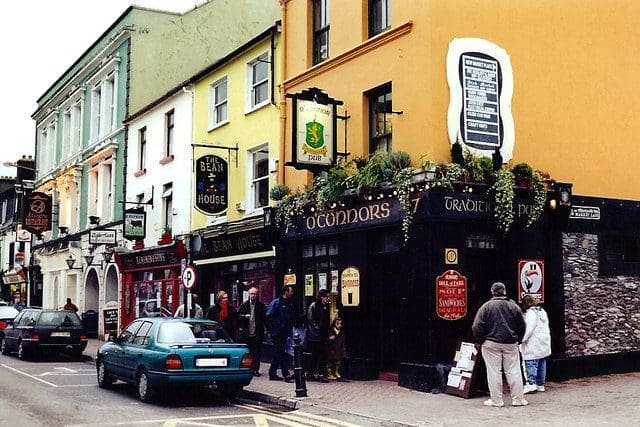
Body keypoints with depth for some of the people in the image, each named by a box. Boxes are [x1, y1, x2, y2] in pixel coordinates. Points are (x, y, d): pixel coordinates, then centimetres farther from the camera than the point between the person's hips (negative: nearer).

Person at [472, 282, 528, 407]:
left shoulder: (486, 306, -6)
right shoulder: (513, 306, 2)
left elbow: (476, 327, -10)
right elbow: (522, 326, 6)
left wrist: (481, 341, 2)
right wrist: (518, 340, 17)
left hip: (491, 344, -2)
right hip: (511, 344, 2)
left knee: (494, 372, 3)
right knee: (514, 371, 8)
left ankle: (496, 400, 6)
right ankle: (518, 399, 12)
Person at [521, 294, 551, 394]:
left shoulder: (530, 312, -11)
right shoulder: (542, 311, 17)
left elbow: (528, 329, -19)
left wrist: (522, 340, -15)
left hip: (534, 344, -9)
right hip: (544, 343, 9)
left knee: (531, 363, -10)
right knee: (541, 363, 10)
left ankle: (531, 383, -18)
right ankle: (540, 385, 14)